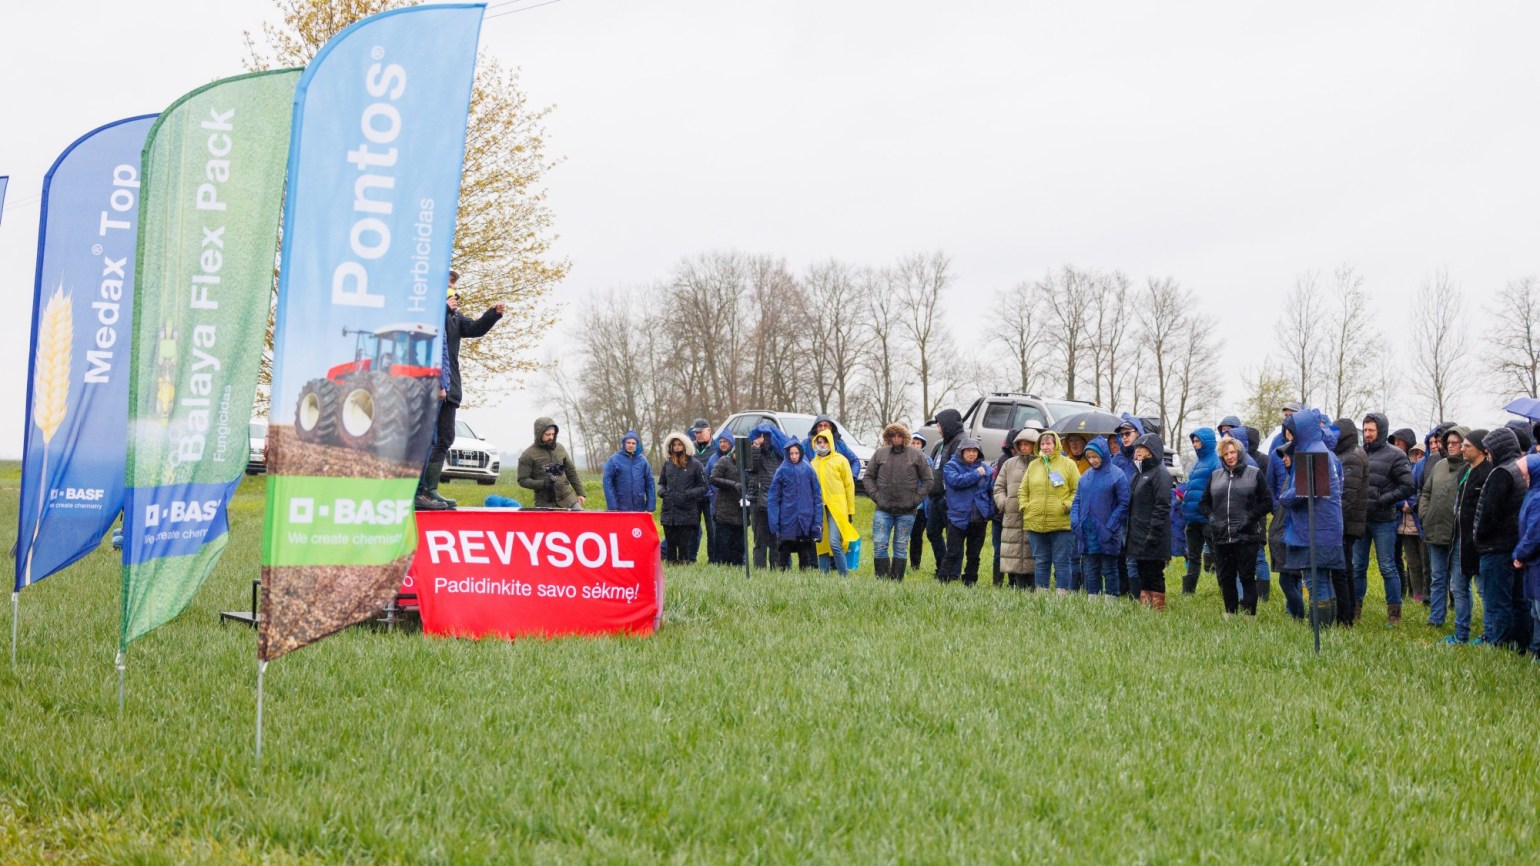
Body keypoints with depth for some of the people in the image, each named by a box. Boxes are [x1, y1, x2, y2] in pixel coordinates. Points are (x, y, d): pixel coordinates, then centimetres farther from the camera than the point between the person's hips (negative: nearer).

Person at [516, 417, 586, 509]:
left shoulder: (560, 448, 9)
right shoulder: (528, 455, -4)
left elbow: (571, 471, 17)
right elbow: (523, 480, -5)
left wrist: (580, 493, 15)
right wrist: (543, 483, -20)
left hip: (567, 497, 4)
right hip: (545, 504, -4)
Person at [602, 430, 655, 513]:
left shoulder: (642, 460, 7)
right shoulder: (614, 459, -1)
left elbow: (650, 483, 8)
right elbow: (607, 482, -4)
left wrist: (650, 508, 1)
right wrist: (612, 507, -11)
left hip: (639, 508, 2)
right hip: (620, 508, -2)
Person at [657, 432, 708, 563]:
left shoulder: (695, 464, 0)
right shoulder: (667, 464, 12)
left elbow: (704, 486, 2)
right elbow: (661, 483, 23)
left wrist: (689, 494, -13)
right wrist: (661, 491, 0)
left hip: (687, 513, -4)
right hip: (668, 512, 4)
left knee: (684, 544, -4)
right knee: (670, 543, 7)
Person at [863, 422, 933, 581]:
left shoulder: (916, 454, 2)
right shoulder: (880, 454, 5)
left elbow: (927, 480, 5)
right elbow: (868, 477, 11)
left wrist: (916, 499, -3)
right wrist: (876, 496, -1)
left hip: (906, 511, -1)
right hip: (883, 510, 1)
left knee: (901, 547, 4)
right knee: (879, 545, -4)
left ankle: (896, 580, 9)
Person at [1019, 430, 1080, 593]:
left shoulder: (1068, 464, 1)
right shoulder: (1033, 465, 12)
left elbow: (1078, 490, 0)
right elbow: (1023, 490, 17)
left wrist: (1067, 506, -11)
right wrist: (1025, 507, 4)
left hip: (1061, 523, -4)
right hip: (1035, 523, 4)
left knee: (1061, 561, 0)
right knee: (1040, 562, 11)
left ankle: (1063, 592, 3)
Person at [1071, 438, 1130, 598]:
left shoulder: (1117, 475, -7)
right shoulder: (1086, 476, 9)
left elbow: (1124, 504, -9)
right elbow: (1077, 501, 14)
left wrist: (1110, 527, -15)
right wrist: (1075, 521, -2)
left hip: (1106, 535, -5)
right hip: (1087, 533, 5)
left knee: (1109, 571, 3)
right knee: (1090, 571, 9)